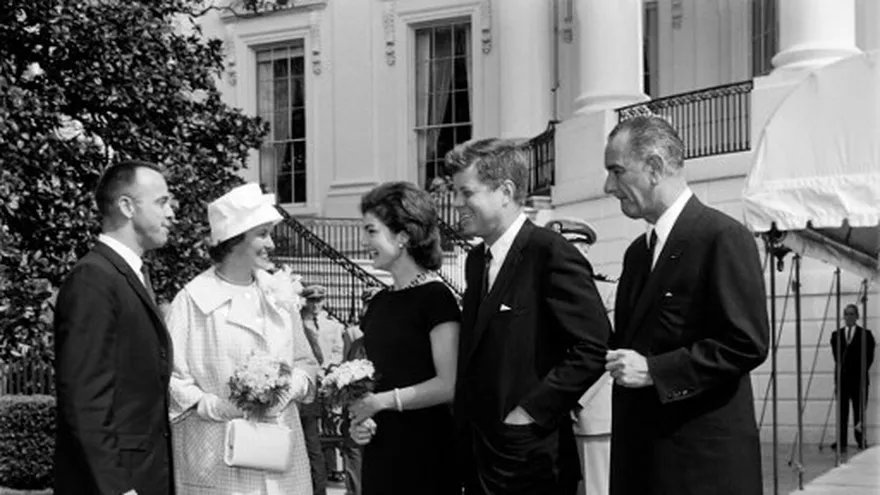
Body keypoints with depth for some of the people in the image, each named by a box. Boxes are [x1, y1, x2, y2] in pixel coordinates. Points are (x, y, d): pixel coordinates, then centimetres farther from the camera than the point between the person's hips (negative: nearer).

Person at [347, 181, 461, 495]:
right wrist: (358, 417, 2)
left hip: (424, 449, -6)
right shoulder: (378, 303, 11)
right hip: (380, 449, 6)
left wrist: (383, 400, -15)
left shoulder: (435, 297, -10)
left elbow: (449, 385, -16)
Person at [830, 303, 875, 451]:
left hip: (859, 379, -2)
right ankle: (841, 443, 1)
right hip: (842, 379, 2)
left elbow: (869, 357, 1)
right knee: (842, 412, 1)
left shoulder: (865, 334, 3)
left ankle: (861, 441, 5)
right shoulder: (836, 335, 10)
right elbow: (836, 357, 8)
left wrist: (861, 372, -6)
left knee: (859, 411, -1)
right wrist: (837, 379, 0)